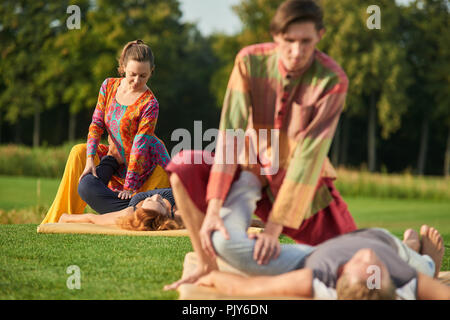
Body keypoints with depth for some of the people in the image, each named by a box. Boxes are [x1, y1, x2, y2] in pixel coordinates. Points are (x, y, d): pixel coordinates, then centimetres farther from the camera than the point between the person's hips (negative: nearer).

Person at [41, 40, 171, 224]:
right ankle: (60, 219, -10)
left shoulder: (149, 104, -23)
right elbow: (97, 124, -6)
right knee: (79, 152, -14)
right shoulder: (109, 86, -6)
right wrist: (90, 160, -20)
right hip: (120, 159, 5)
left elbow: (140, 146, -25)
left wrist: (129, 187, -27)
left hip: (149, 164, -5)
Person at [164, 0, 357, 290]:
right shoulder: (250, 61, -16)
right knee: (184, 167, -24)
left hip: (303, 184, -1)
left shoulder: (332, 80, -22)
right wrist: (213, 209, -32)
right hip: (252, 172, 2)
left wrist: (274, 228, -30)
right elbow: (230, 132, -23)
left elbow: (308, 155, -26)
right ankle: (208, 265, -11)